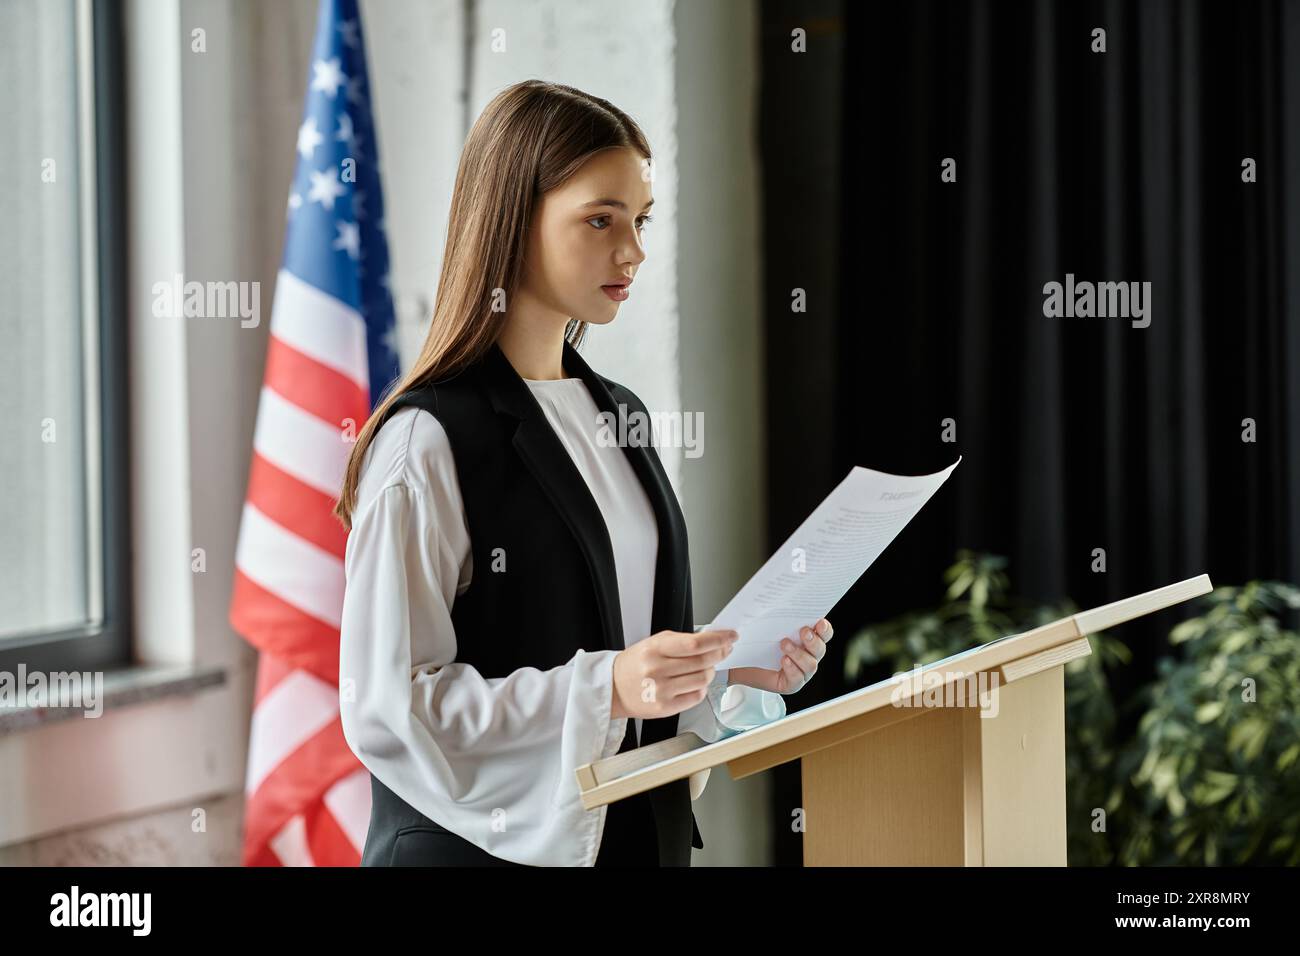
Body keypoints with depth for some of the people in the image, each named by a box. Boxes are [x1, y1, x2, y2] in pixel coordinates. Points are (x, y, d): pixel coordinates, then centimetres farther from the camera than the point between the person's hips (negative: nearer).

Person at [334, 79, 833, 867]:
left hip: (639, 834, 7)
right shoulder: (428, 440, -15)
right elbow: (388, 705, -20)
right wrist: (605, 686, -26)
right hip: (490, 845, -7)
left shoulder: (616, 417, 9)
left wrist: (725, 670, -2)